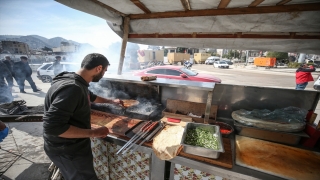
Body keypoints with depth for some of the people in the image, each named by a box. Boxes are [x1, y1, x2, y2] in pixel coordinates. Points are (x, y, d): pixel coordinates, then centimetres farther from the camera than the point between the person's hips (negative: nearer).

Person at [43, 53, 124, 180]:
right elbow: (52, 127, -35)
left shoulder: (78, 83, 1)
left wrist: (111, 101, 27)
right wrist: (93, 133, -29)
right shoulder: (71, 88, -32)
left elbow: (91, 97, 21)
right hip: (66, 150, -9)